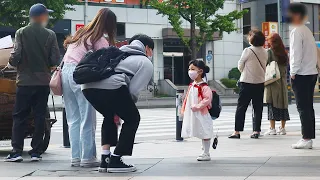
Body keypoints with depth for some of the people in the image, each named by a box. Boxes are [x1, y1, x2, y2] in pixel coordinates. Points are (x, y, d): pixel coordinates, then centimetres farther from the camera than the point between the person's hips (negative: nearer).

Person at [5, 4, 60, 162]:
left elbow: (16, 55, -13)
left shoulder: (21, 33, -5)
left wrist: (11, 64, 9)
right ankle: (36, 152, 6)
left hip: (25, 82, -1)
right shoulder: (50, 35, -3)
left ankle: (16, 151, -1)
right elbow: (55, 60, -6)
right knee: (39, 117, 7)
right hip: (43, 82, 1)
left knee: (19, 117, 5)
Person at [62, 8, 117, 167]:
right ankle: (87, 158, -3)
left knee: (74, 119, 10)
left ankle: (76, 157, 9)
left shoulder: (80, 33, 18)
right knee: (87, 119, -3)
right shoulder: (100, 40, -4)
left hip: (66, 71, 8)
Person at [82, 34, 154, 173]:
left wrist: (115, 109, 29)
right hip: (111, 85, -7)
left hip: (88, 86, 7)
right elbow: (133, 90, 5)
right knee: (132, 119, 16)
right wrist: (125, 106, 24)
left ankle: (105, 160, 22)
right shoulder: (146, 63, 18)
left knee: (109, 117, 31)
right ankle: (115, 161, 10)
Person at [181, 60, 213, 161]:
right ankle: (205, 152, 24)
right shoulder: (191, 86, 10)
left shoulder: (204, 87, -15)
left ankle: (206, 154, 6)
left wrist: (197, 107, -23)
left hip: (201, 114, -8)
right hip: (191, 114, 8)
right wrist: (183, 110, 12)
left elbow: (207, 99, -23)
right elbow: (187, 99, 16)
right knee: (201, 134, 15)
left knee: (204, 134, -1)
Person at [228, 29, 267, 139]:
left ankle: (237, 131, -1)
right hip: (260, 82, 4)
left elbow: (240, 66, -2)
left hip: (247, 82, -4)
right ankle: (256, 131, 6)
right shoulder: (265, 52, 2)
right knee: (258, 108, 9)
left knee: (241, 107, 1)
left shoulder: (248, 51, -12)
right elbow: (264, 67, 10)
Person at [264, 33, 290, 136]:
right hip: (283, 82, 5)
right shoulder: (284, 53, 8)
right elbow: (287, 65, 11)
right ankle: (282, 128, 11)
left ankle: (272, 128, -7)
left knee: (272, 104, -3)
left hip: (272, 81, -5)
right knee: (283, 103, 9)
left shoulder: (269, 52, -7)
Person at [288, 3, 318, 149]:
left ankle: (306, 139, -8)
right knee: (308, 107, 10)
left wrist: (293, 72, -12)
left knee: (303, 107, -7)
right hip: (311, 73, 9)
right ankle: (309, 137, 12)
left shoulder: (297, 31, -12)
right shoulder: (307, 30, 16)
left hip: (301, 75, -9)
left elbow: (297, 54, -19)